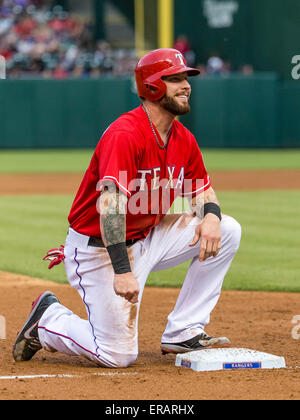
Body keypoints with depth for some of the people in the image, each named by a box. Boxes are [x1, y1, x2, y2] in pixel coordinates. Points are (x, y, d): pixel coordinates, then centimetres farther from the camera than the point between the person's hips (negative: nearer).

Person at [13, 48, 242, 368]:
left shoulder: (184, 139, 2)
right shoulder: (125, 134, -25)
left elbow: (202, 189, 15)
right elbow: (109, 203, -35)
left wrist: (211, 215, -11)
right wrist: (122, 271, -43)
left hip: (146, 239, 8)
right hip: (97, 248, -8)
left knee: (227, 231, -4)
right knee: (118, 355, -13)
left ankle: (183, 333, 2)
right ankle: (48, 319, 16)